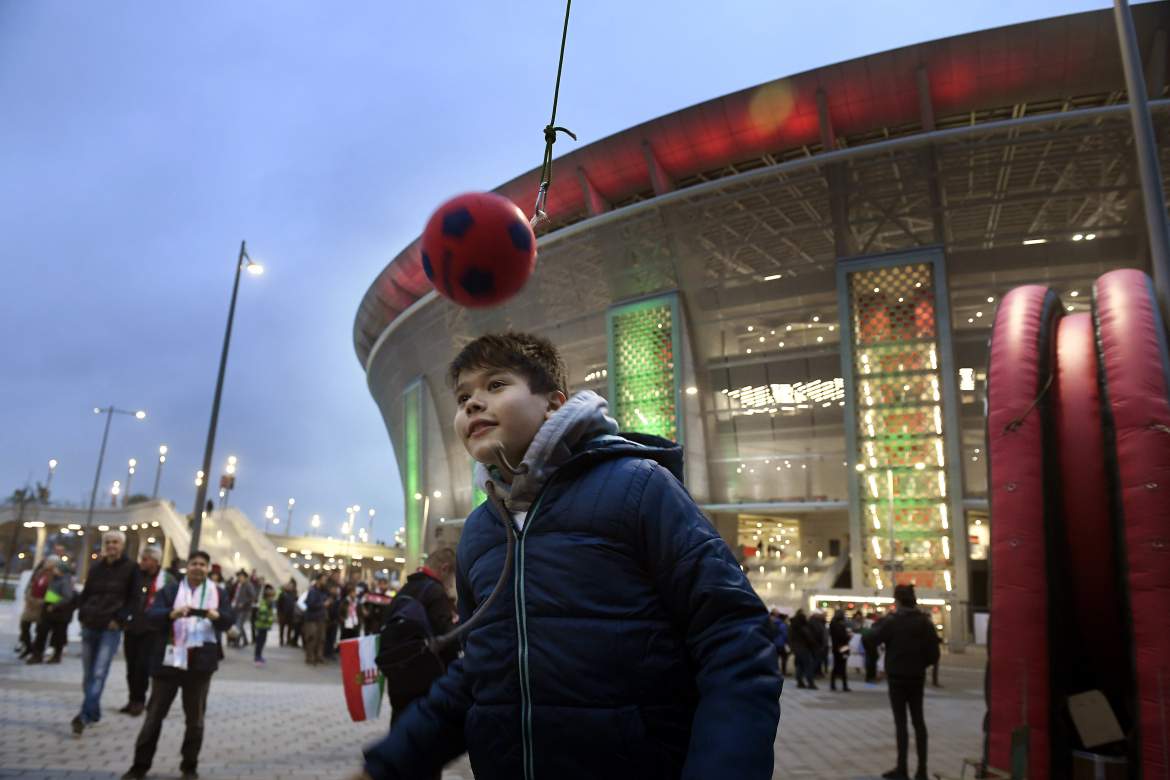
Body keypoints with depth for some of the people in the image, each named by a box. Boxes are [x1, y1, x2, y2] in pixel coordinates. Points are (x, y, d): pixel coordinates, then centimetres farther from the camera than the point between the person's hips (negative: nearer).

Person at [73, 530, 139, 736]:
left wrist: (119, 619, -10)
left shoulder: (130, 568, -2)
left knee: (99, 674, -11)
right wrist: (82, 615, 4)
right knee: (88, 674, 10)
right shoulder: (96, 567, 9)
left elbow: (133, 598, -3)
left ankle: (85, 716, -12)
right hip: (89, 626, 5)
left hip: (111, 628, -5)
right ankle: (94, 713, 23)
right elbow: (85, 593, 17)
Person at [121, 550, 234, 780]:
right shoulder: (170, 590, 6)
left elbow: (229, 620, -2)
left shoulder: (218, 593, 6)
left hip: (200, 662, 0)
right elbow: (151, 615, -7)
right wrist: (172, 613, -28)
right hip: (169, 660, 0)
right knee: (154, 714, 7)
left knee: (195, 718, 8)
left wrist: (217, 616, -25)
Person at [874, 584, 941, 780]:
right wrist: (921, 664, 12)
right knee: (918, 720, 12)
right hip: (917, 677, 4)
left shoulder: (892, 621, -14)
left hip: (897, 677, -4)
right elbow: (934, 653, -2)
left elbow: (871, 640, -10)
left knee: (901, 722, 1)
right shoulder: (925, 622, 0)